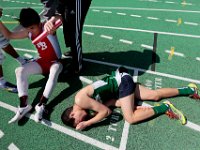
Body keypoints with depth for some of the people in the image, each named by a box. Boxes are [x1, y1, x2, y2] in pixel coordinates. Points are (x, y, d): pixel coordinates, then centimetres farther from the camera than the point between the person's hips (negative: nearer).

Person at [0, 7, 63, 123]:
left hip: (55, 61, -6)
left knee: (54, 72, -41)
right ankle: (24, 105, -23)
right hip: (42, 62, 6)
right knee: (20, 71, -14)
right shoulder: (29, 33, -1)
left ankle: (41, 105, -40)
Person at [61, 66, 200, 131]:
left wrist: (86, 123, -14)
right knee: (155, 95, 10)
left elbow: (105, 111, -21)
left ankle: (165, 107, -2)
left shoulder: (80, 100, -20)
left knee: (130, 118, -13)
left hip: (122, 81, -8)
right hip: (121, 81, 8)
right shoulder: (89, 103, 6)